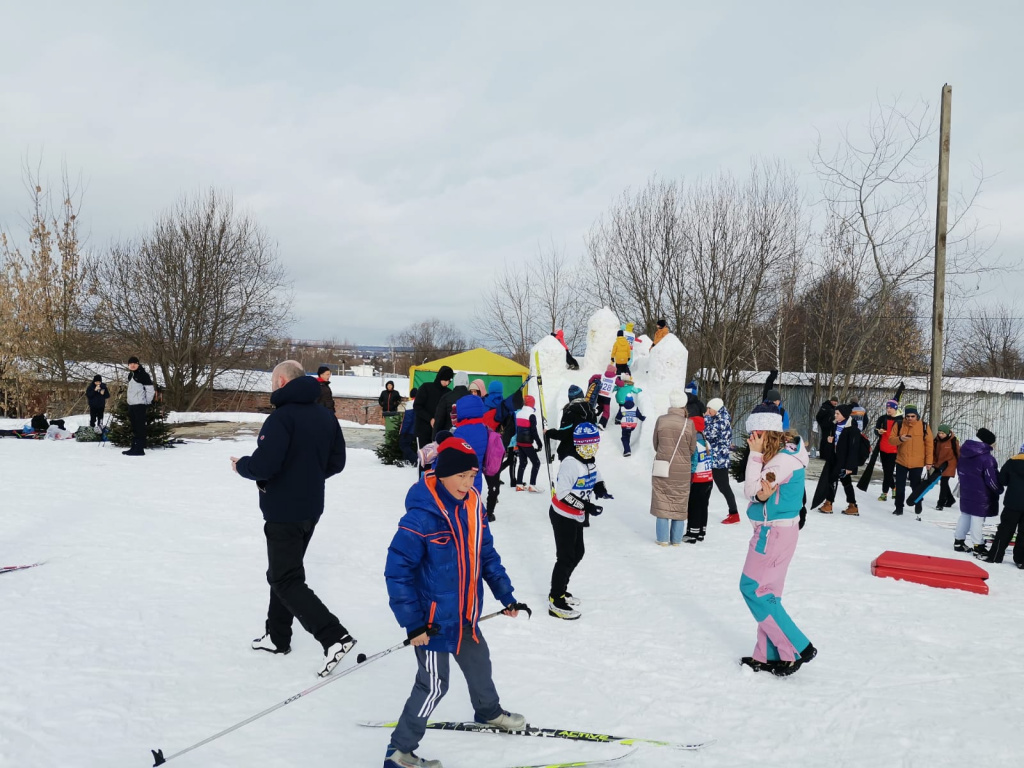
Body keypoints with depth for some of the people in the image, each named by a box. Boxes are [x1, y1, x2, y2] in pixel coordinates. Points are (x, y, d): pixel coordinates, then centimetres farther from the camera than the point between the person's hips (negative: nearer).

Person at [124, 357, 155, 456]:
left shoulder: (143, 374, -10)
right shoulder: (130, 375, 16)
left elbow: (150, 389, -12)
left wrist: (148, 402, -10)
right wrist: (129, 401, 20)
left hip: (140, 404, -9)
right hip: (131, 404, 9)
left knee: (140, 427, -8)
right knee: (134, 427, 13)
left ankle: (140, 449, -8)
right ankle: (134, 447, 18)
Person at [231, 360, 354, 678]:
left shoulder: (282, 417, -20)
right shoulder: (325, 416, 5)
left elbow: (263, 465, -26)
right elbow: (336, 462, 10)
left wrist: (241, 465, -5)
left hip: (283, 513, -8)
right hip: (310, 508, 8)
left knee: (287, 581, -3)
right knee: (281, 572, 22)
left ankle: (335, 637, -13)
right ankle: (277, 637, 31)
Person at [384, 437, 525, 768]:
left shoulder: (471, 506, -2)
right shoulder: (421, 515, -26)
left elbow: (486, 555, 9)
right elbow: (397, 571, -24)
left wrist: (506, 596, 8)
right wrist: (412, 622, -24)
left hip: (465, 615, 8)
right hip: (432, 618, -8)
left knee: (479, 662, 26)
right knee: (433, 685, -2)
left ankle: (489, 711, 54)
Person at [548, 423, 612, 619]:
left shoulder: (590, 461, 3)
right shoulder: (570, 463, -25)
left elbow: (595, 478, 19)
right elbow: (562, 493, -28)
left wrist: (600, 488, -5)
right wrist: (586, 506, -31)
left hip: (577, 516, 9)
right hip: (563, 516, -9)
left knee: (578, 552, 18)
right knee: (566, 557, -5)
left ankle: (560, 589, 36)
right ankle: (555, 601, 6)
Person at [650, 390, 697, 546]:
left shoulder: (661, 420, -10)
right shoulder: (689, 424, -12)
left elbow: (655, 445, 1)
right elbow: (692, 449, -1)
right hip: (682, 470, 0)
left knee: (662, 502, 11)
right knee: (679, 504, 13)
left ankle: (662, 539, 12)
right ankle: (676, 539, 17)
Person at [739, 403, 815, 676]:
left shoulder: (784, 459, -21)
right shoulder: (783, 452, 9)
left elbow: (751, 489, -17)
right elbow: (756, 491, 1)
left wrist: (756, 454, -14)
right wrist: (763, 486, -22)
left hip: (774, 532, -10)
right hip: (774, 530, 10)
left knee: (754, 590, -2)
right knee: (766, 592, 12)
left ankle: (796, 649, 2)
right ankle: (768, 655, 19)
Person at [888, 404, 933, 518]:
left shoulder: (924, 426, -5)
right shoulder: (899, 425, 0)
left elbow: (929, 444, -3)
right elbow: (891, 440, 0)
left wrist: (928, 462, -6)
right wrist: (900, 439, -22)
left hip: (917, 464, -2)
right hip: (901, 461, 2)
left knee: (916, 487, 6)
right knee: (899, 486, 11)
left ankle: (918, 510, 16)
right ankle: (899, 508, 24)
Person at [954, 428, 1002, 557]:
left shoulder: (964, 452, 2)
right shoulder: (987, 458, -22)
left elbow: (960, 470, 13)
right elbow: (991, 479, -19)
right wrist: (999, 489, -1)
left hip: (966, 491, 8)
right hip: (981, 494, -8)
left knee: (965, 515, 19)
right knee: (978, 518, 0)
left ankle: (958, 541, 28)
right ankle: (978, 547, 7)